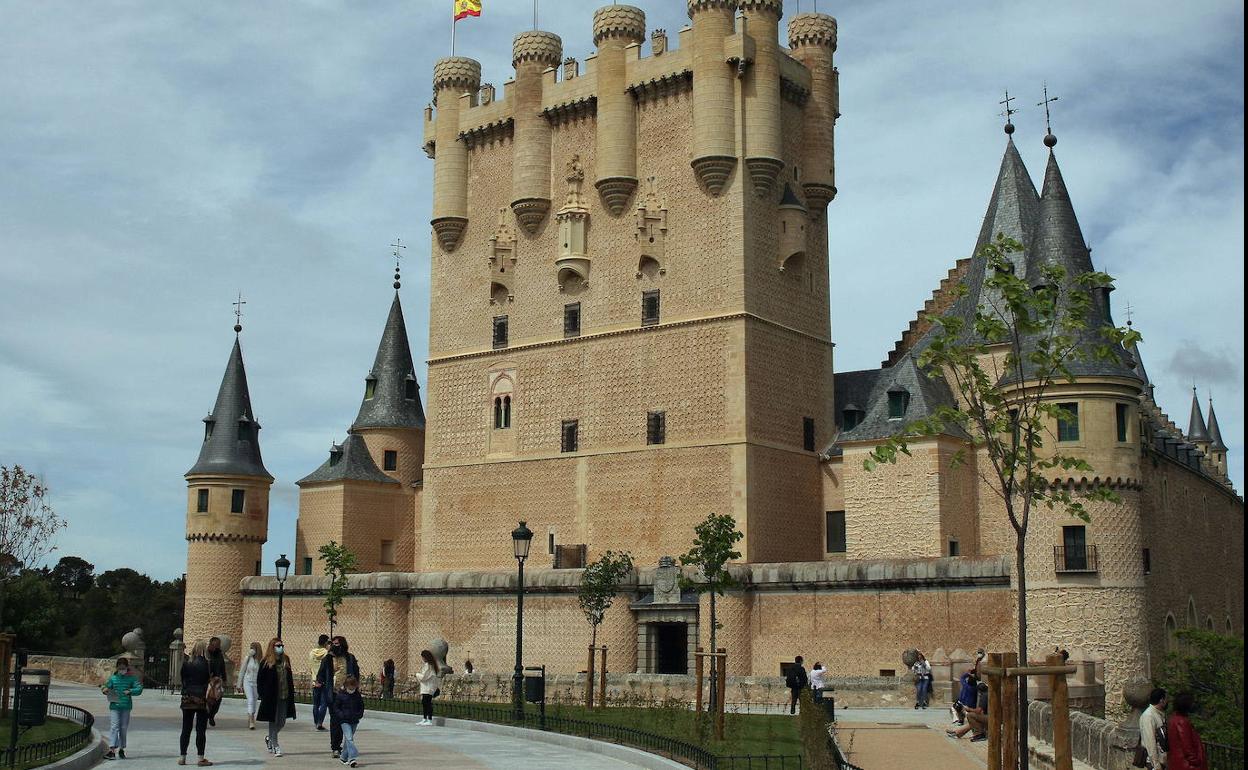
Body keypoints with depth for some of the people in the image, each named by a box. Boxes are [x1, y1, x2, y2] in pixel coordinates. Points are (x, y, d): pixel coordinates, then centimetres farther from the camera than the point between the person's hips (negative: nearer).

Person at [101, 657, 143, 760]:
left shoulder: (131, 678, 3)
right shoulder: (113, 678, 7)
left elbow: (139, 688, -4)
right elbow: (108, 687, 13)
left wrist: (130, 691, -20)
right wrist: (105, 690, -10)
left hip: (126, 706, 0)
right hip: (114, 706, 0)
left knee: (124, 728, 7)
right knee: (114, 727, -11)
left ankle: (121, 749, 21)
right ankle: (112, 750, -17)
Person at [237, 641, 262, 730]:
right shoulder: (247, 658, -2)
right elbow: (242, 671, 6)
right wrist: (239, 684, 9)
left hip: (257, 683, 1)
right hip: (247, 682, -1)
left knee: (254, 703, 8)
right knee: (250, 700, -16)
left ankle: (249, 722, 23)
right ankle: (251, 722, -22)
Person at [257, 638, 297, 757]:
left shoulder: (286, 660, 9)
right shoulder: (266, 662, -5)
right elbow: (260, 680, -3)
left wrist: (291, 693, 6)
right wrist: (262, 694, -10)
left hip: (284, 697, 5)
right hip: (271, 697, -5)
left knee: (281, 722, 9)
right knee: (273, 721, 1)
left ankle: (269, 738, 33)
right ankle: (275, 746, 9)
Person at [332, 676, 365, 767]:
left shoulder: (358, 696, 4)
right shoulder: (340, 695, -5)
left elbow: (361, 707, 15)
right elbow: (335, 707, 0)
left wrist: (359, 714, -2)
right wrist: (341, 715, -14)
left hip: (354, 721, 4)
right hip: (344, 721, -4)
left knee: (348, 739, 12)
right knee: (349, 739, -15)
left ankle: (344, 758, 24)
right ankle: (352, 758, -23)